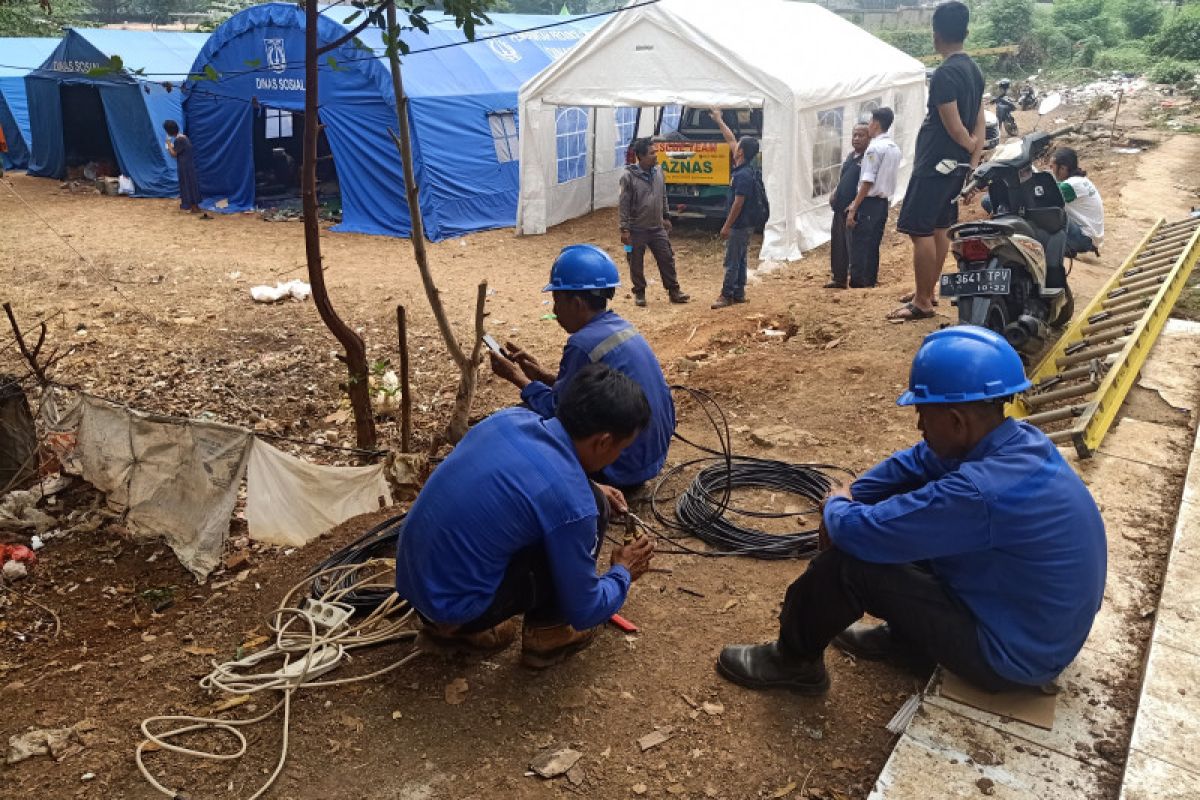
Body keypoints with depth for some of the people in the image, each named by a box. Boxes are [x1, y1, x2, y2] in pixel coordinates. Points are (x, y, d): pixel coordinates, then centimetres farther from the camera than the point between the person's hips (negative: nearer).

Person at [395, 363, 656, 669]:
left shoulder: (511, 417, -3)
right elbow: (583, 611, -8)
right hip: (454, 604, -7)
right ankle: (546, 636, 12)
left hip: (411, 576, 7)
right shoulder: (573, 504, -23)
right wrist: (623, 573, 11)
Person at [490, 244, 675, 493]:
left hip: (624, 469, -9)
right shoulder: (621, 327, 4)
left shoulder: (583, 344, -22)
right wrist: (543, 375, 11)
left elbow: (557, 411, -12)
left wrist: (518, 378, 0)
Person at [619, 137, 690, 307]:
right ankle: (639, 293, 22)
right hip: (637, 229, -5)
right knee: (636, 264, 6)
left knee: (667, 259, 7)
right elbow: (624, 205, -11)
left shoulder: (658, 172, 4)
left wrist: (666, 217, 16)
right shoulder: (629, 176, -13)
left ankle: (673, 291, 18)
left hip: (658, 228, 5)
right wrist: (624, 229, -13)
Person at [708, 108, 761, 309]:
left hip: (738, 225, -10)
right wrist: (719, 121, 24)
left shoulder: (744, 175, -22)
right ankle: (739, 293, 20)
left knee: (732, 262, -4)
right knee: (739, 260, 14)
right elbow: (730, 140, 17)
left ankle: (727, 296, 2)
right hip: (743, 224, 10)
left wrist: (726, 226, -19)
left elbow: (738, 204, -23)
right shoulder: (742, 167, 6)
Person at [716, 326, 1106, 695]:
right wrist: (850, 499, 2)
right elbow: (915, 462, 9)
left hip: (1012, 652, -9)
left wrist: (836, 506, -5)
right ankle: (907, 635, 24)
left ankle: (794, 661, 12)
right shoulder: (1019, 441, -7)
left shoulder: (981, 492, -36)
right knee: (905, 510, 12)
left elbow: (858, 531, -28)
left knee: (847, 562, -14)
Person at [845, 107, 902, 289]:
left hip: (869, 204, -8)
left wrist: (853, 209, -16)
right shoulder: (895, 149, 13)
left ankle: (857, 285, -7)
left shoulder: (875, 147, -13)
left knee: (859, 247, -6)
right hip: (884, 202, 9)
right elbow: (890, 180, 15)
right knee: (873, 248, 12)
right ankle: (870, 283, 15)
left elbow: (867, 182, -18)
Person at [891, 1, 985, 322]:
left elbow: (954, 127, -19)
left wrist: (971, 147, 1)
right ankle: (927, 290, 27)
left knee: (919, 230, -6)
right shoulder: (974, 70, 10)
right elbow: (979, 124, 8)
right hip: (955, 165, 10)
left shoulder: (945, 73, -20)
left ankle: (923, 302, -3)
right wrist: (974, 162, 4)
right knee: (941, 228, 16)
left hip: (935, 165, -10)